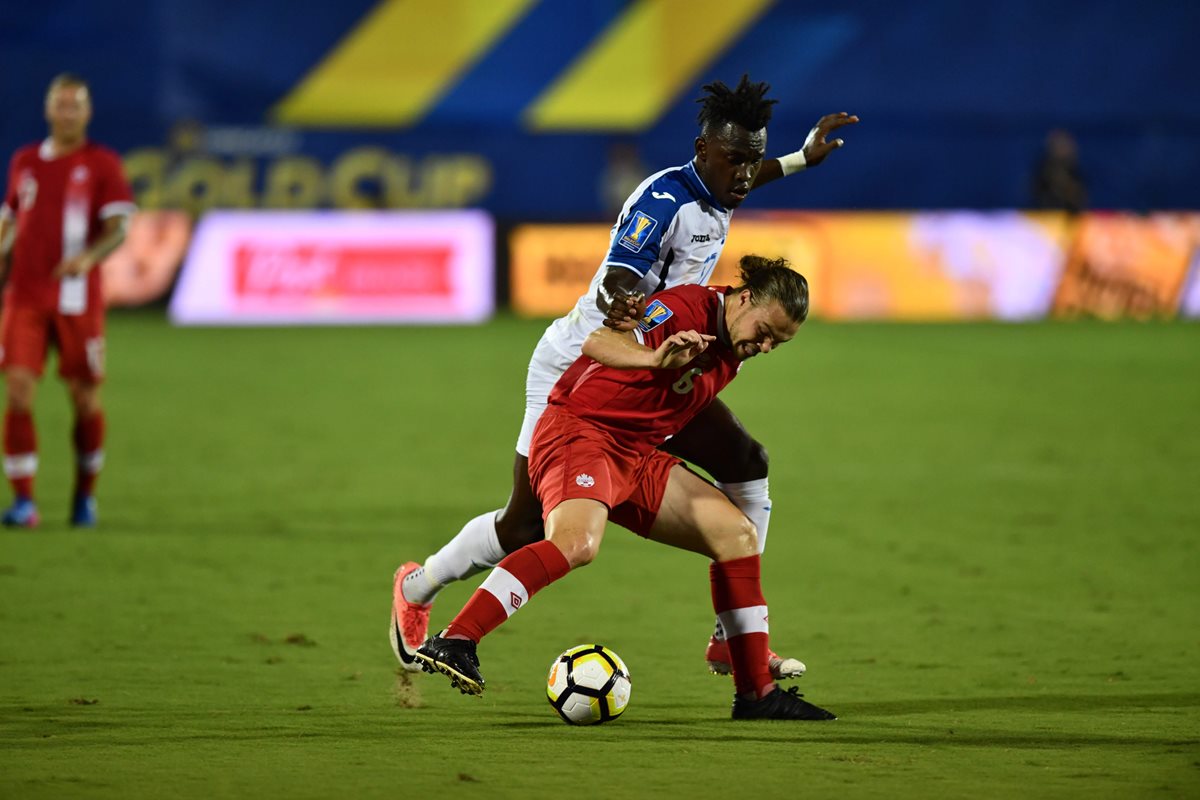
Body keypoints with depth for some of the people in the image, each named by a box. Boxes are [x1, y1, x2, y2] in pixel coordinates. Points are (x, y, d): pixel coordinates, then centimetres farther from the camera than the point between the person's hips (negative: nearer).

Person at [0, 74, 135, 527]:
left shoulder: (102, 164, 2)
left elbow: (118, 230, -8)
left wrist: (89, 256, -27)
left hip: (77, 298, -2)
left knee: (85, 399, 4)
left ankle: (85, 495, 24)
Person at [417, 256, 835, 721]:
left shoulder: (731, 343, 10)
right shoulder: (689, 307, -17)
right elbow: (599, 343, -32)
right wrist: (655, 359, -47)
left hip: (637, 455, 10)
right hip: (579, 430, -9)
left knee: (737, 535, 5)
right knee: (577, 542, -35)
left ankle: (756, 693, 10)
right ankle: (453, 644, -39)